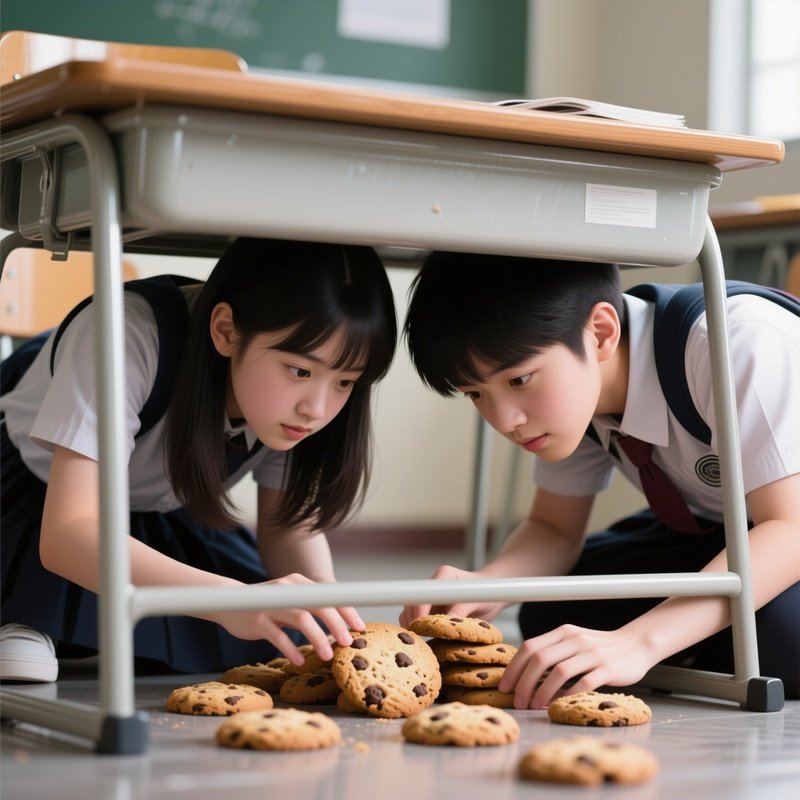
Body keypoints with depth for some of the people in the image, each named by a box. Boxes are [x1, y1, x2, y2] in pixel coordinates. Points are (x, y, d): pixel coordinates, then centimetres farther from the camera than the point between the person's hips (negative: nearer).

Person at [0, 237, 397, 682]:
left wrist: (330, 612, -32)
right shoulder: (126, 338, -37)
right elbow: (65, 535, -42)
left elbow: (289, 525, -9)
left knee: (280, 639, -14)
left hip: (161, 515, 6)